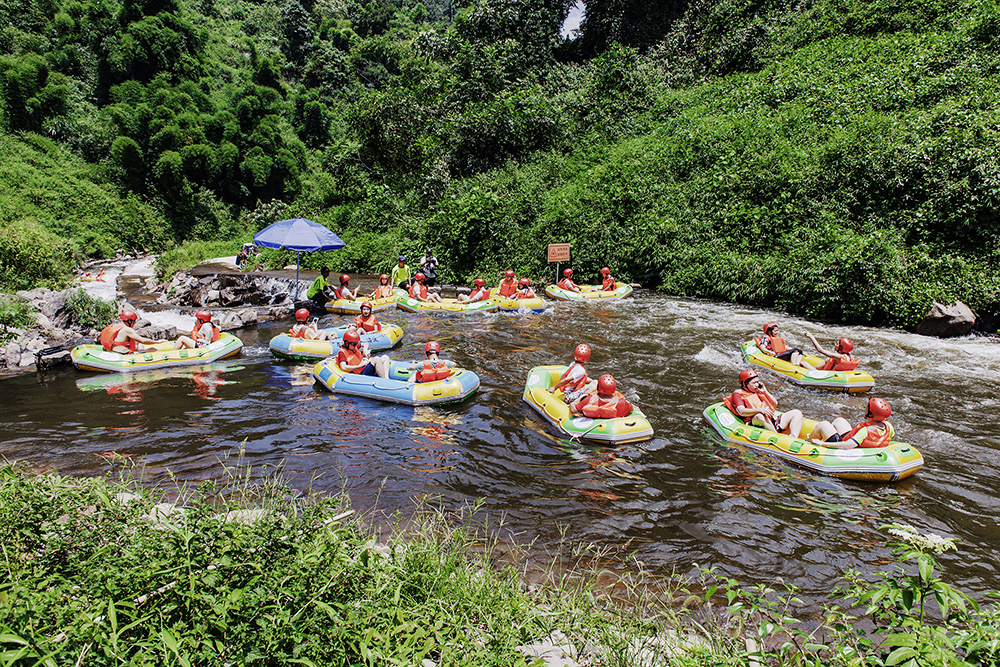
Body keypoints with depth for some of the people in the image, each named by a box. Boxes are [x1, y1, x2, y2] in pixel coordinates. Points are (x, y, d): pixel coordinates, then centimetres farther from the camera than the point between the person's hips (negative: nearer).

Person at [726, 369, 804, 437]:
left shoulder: (759, 391, 26)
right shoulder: (738, 394, 5)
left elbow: (775, 403, 26)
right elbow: (741, 411, -13)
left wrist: (765, 391, 13)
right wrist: (760, 410, -26)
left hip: (773, 421, 8)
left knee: (797, 413, -4)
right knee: (759, 416, -41)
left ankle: (793, 439, -29)